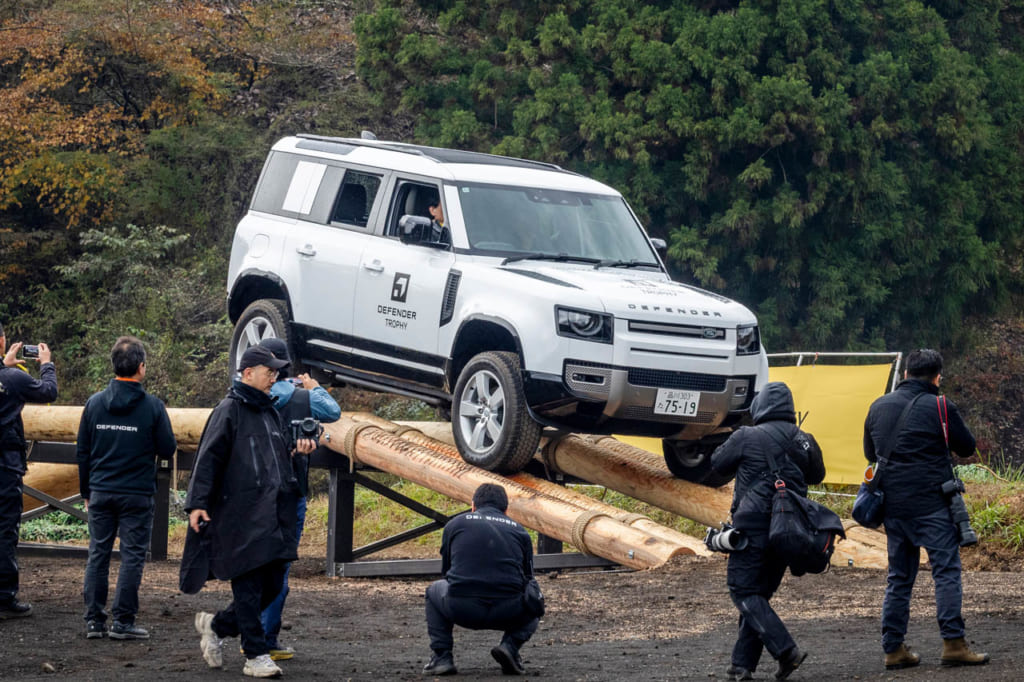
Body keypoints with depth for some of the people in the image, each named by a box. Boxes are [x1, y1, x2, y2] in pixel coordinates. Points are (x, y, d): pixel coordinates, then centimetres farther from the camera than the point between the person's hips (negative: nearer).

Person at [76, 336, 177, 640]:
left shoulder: (94, 403, 2)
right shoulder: (152, 406, -10)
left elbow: (83, 451, 6)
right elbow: (168, 449, -5)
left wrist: (86, 491, 14)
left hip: (100, 492, 3)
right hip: (136, 494, -3)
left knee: (98, 554, 9)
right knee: (132, 556, 2)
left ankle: (94, 620, 8)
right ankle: (123, 622, 1)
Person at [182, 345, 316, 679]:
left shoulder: (270, 412, 20)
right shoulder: (229, 410, -4)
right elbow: (209, 459, -10)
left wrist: (300, 448, 13)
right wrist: (197, 503, -17)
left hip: (273, 514, 8)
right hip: (241, 516, -8)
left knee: (272, 585, 8)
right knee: (248, 585, -5)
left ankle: (216, 625, 26)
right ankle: (256, 656, -1)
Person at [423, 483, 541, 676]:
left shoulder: (455, 524, 18)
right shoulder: (518, 530, 20)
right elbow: (527, 580, 29)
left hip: (461, 610, 0)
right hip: (508, 613, 0)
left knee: (434, 591, 34)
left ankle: (441, 657, 17)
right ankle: (510, 646, 6)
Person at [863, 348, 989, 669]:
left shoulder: (878, 407, 9)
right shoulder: (939, 408, -8)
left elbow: (870, 453, 20)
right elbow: (967, 447, 4)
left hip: (892, 505, 5)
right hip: (931, 504, -5)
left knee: (898, 576, 10)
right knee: (946, 570, -3)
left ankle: (893, 649, 9)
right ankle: (953, 643, -11)